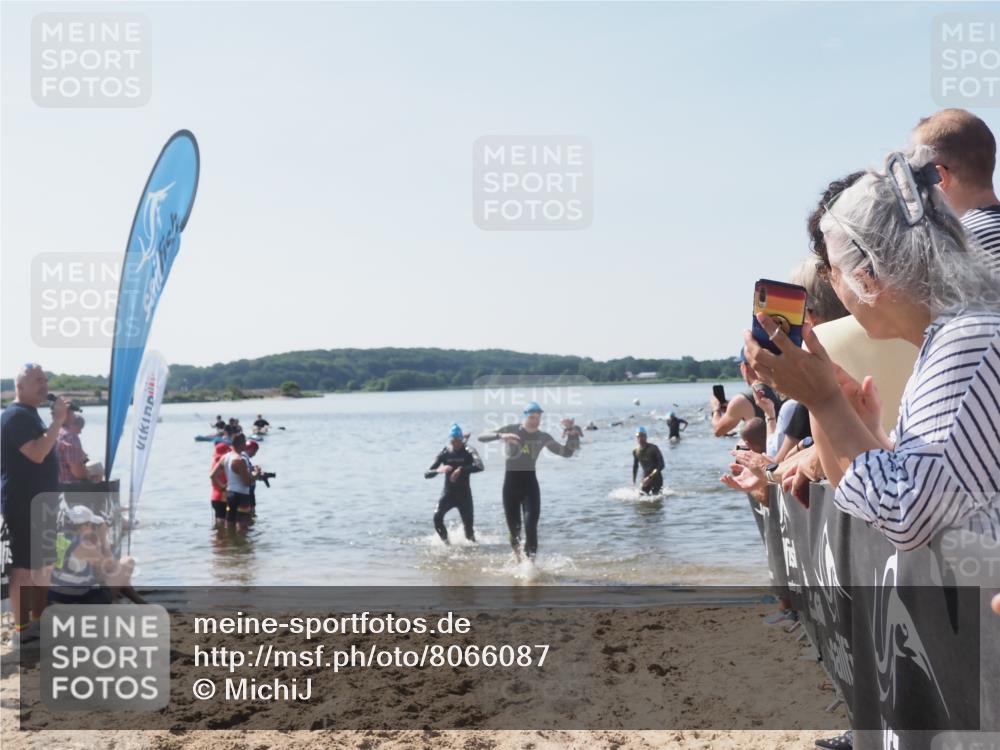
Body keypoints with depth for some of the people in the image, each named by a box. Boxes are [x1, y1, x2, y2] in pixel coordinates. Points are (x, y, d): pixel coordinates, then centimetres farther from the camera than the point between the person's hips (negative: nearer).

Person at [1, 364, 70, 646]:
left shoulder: (30, 414, 17)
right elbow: (37, 454, -27)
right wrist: (58, 420, -25)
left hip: (39, 501, 10)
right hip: (23, 504, -10)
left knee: (40, 564, 15)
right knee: (24, 566, -7)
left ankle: (38, 620, 24)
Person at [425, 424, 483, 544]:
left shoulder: (468, 452, -7)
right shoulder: (444, 453, -2)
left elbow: (479, 466, -28)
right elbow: (427, 474, -5)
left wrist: (461, 470, -37)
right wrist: (439, 470, -26)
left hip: (464, 494, -1)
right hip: (448, 493, 1)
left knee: (468, 524, -2)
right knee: (437, 517, -21)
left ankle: (472, 541, 29)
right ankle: (445, 541, 1)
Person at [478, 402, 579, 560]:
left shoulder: (544, 437, 4)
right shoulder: (511, 430, -3)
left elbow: (567, 452, 9)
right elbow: (481, 437, -10)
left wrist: (572, 432, -4)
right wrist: (501, 435, -27)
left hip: (530, 482, 1)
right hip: (511, 482, -1)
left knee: (530, 525, -16)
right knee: (514, 528, 5)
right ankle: (518, 559, 28)